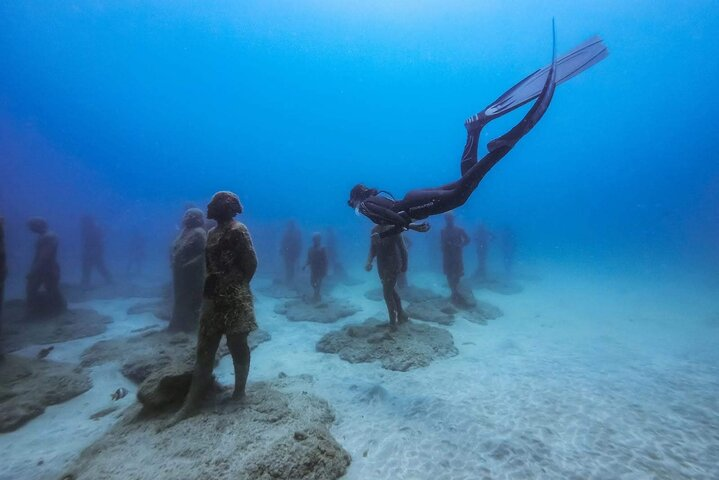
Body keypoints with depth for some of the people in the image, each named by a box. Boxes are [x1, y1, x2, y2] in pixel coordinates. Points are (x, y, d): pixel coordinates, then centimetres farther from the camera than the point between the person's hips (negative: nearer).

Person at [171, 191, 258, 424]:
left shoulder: (238, 230, -12)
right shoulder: (212, 232, 15)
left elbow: (251, 263, -14)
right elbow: (210, 264, 18)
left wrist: (238, 287, -5)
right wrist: (208, 287, 7)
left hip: (234, 299, -9)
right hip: (213, 297, 9)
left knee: (237, 347, 7)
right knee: (205, 349, 13)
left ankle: (239, 391, 26)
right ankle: (192, 403, 24)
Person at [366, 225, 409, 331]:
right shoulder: (375, 230, 3)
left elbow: (402, 248, -10)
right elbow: (373, 250, 9)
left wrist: (404, 265, -6)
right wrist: (369, 262, -6)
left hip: (393, 265, -6)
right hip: (382, 266, 7)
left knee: (387, 293, -6)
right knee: (392, 291, 17)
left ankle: (393, 322, 11)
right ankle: (401, 316, 34)